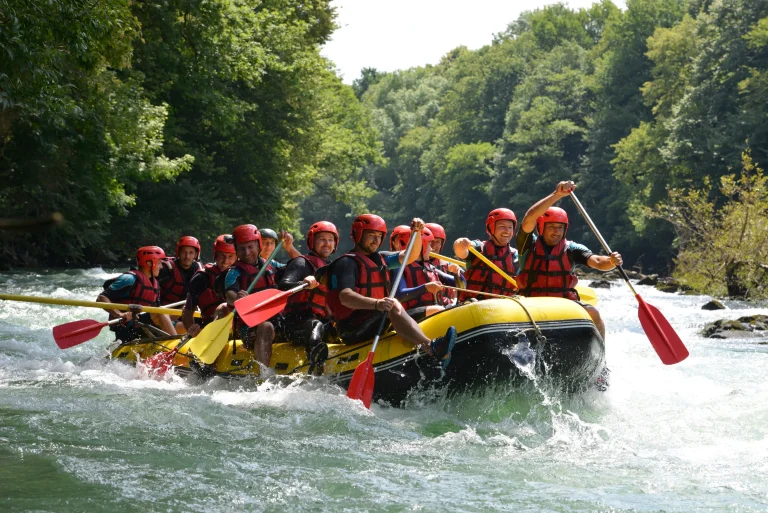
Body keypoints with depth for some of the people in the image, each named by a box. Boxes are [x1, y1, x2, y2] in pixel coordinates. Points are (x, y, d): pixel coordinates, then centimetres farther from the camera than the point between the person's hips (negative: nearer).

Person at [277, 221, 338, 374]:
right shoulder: (302, 263, 5)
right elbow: (283, 286, -15)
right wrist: (304, 284, -32)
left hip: (322, 321, 8)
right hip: (296, 324, -8)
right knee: (316, 326, -41)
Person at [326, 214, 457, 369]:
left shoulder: (380, 259, 22)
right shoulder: (347, 262, -6)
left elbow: (410, 256, 16)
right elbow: (345, 297, -22)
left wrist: (416, 233, -4)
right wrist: (376, 304, -39)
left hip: (378, 324, 9)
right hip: (353, 329, -9)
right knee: (393, 305, -34)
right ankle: (430, 348, -56)